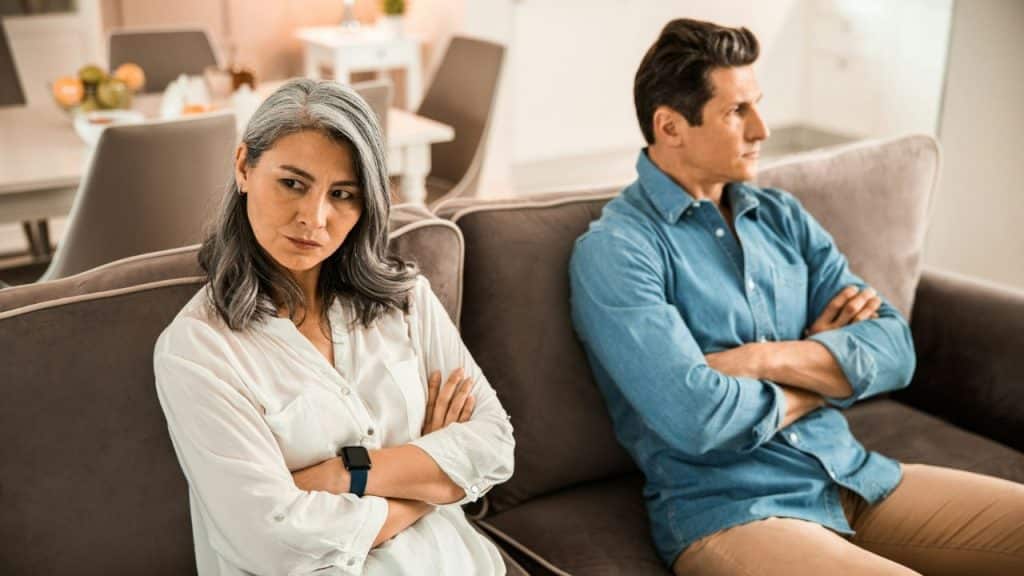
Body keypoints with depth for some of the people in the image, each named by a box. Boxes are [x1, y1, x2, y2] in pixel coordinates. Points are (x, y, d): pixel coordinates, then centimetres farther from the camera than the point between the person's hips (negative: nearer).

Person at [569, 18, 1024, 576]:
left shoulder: (783, 216, 11)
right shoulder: (614, 249, -10)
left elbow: (895, 348, 3)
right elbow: (696, 417, -22)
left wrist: (766, 360, -15)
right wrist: (828, 369, -4)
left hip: (858, 477, 7)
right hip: (728, 509, -7)